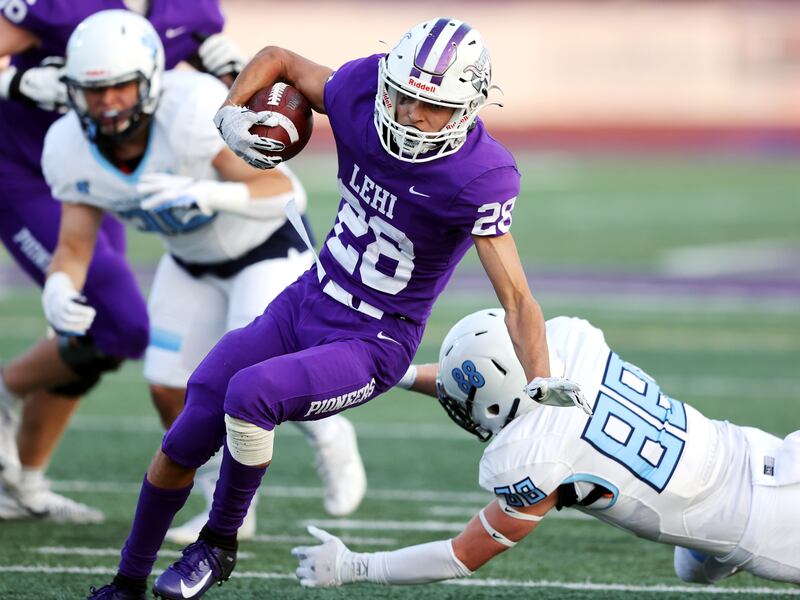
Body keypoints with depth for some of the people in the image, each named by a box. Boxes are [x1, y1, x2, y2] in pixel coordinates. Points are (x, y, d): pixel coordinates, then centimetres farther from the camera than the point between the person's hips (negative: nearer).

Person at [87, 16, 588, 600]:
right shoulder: (360, 95, -11)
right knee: (182, 446, 3)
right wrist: (231, 113, -9)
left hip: (373, 345, -6)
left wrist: (544, 386, -35)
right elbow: (277, 60, 8)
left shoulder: (477, 178, -24)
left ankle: (219, 545, -6)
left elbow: (516, 299, -22)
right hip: (304, 303, 6)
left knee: (248, 394, -31)